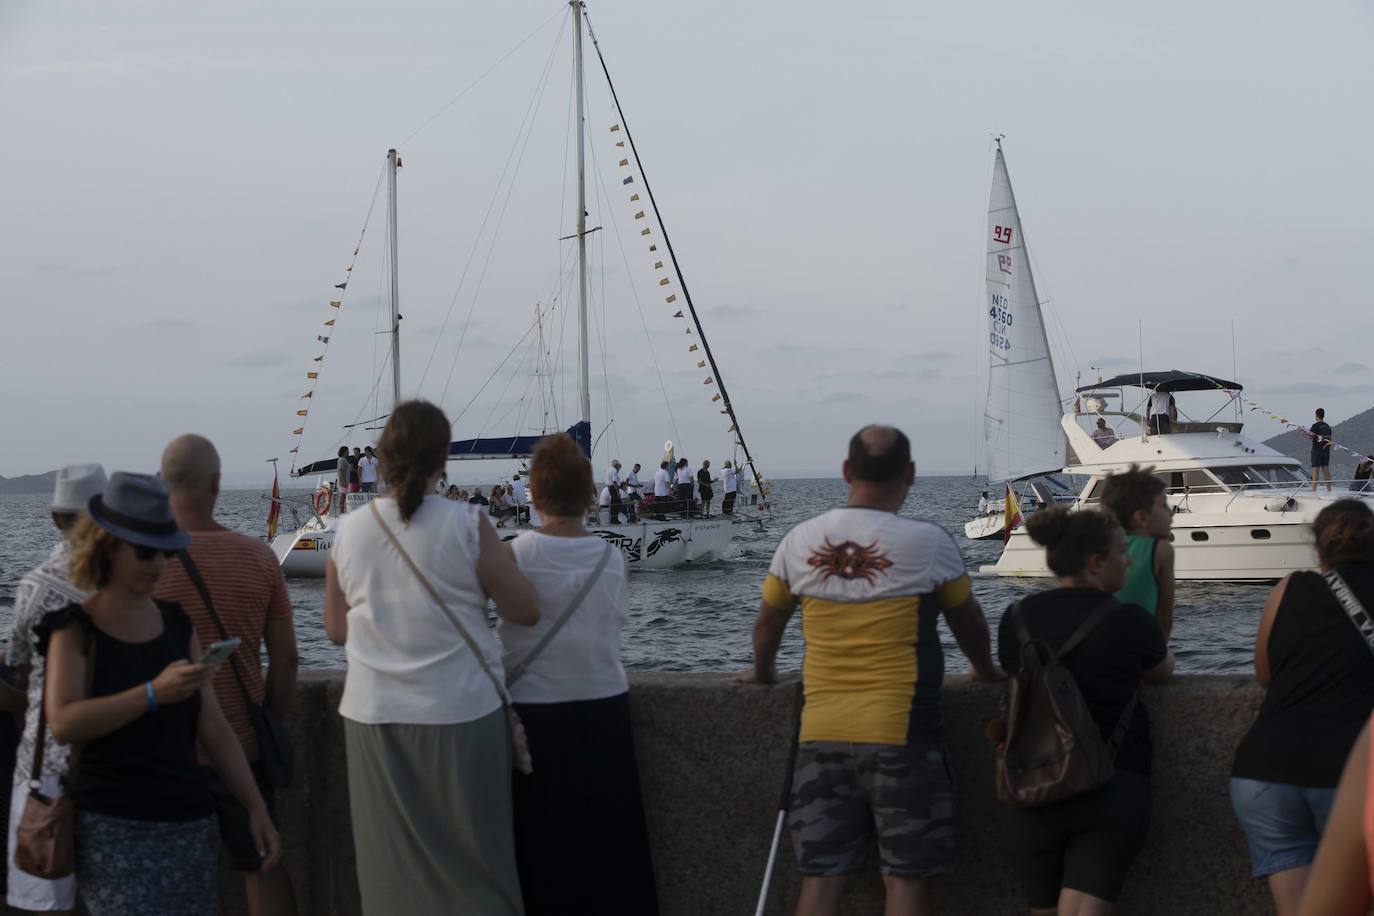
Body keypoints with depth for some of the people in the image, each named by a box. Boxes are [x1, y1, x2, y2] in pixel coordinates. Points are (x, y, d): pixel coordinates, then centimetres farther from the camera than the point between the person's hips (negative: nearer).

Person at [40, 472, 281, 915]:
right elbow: (63, 724, -21)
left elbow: (214, 729, 11)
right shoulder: (76, 630, -4)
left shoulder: (178, 624, 10)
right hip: (112, 829, -5)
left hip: (189, 825, 5)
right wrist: (154, 693, -29)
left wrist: (256, 808, 5)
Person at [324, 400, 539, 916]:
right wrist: (503, 562, 13)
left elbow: (337, 630, 8)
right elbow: (526, 612, -4)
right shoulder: (467, 525, -11)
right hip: (459, 715, -2)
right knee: (471, 860, 8)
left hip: (374, 718, 3)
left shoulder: (348, 532, -1)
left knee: (394, 864, 11)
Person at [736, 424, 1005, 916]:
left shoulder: (800, 540, 3)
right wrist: (985, 669, 31)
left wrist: (762, 672, 37)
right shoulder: (928, 543, -5)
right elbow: (968, 621, 10)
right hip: (901, 734, -3)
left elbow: (767, 621, 17)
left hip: (820, 735, 3)